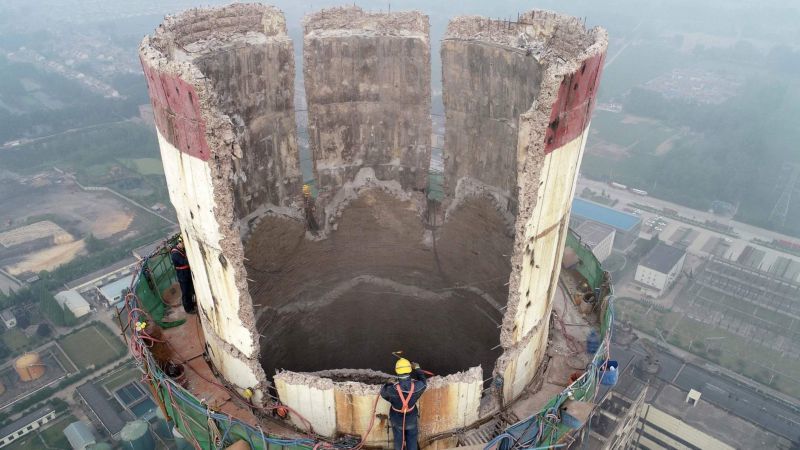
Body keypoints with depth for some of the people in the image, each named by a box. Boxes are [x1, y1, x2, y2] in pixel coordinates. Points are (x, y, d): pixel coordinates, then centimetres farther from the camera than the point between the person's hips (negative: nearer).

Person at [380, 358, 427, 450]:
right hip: (412, 420, 1)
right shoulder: (417, 386, -29)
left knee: (399, 442, 24)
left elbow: (383, 392, -9)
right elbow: (423, 383, -3)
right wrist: (418, 369, 11)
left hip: (397, 420, -1)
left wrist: (388, 384, 10)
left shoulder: (392, 389, -34)